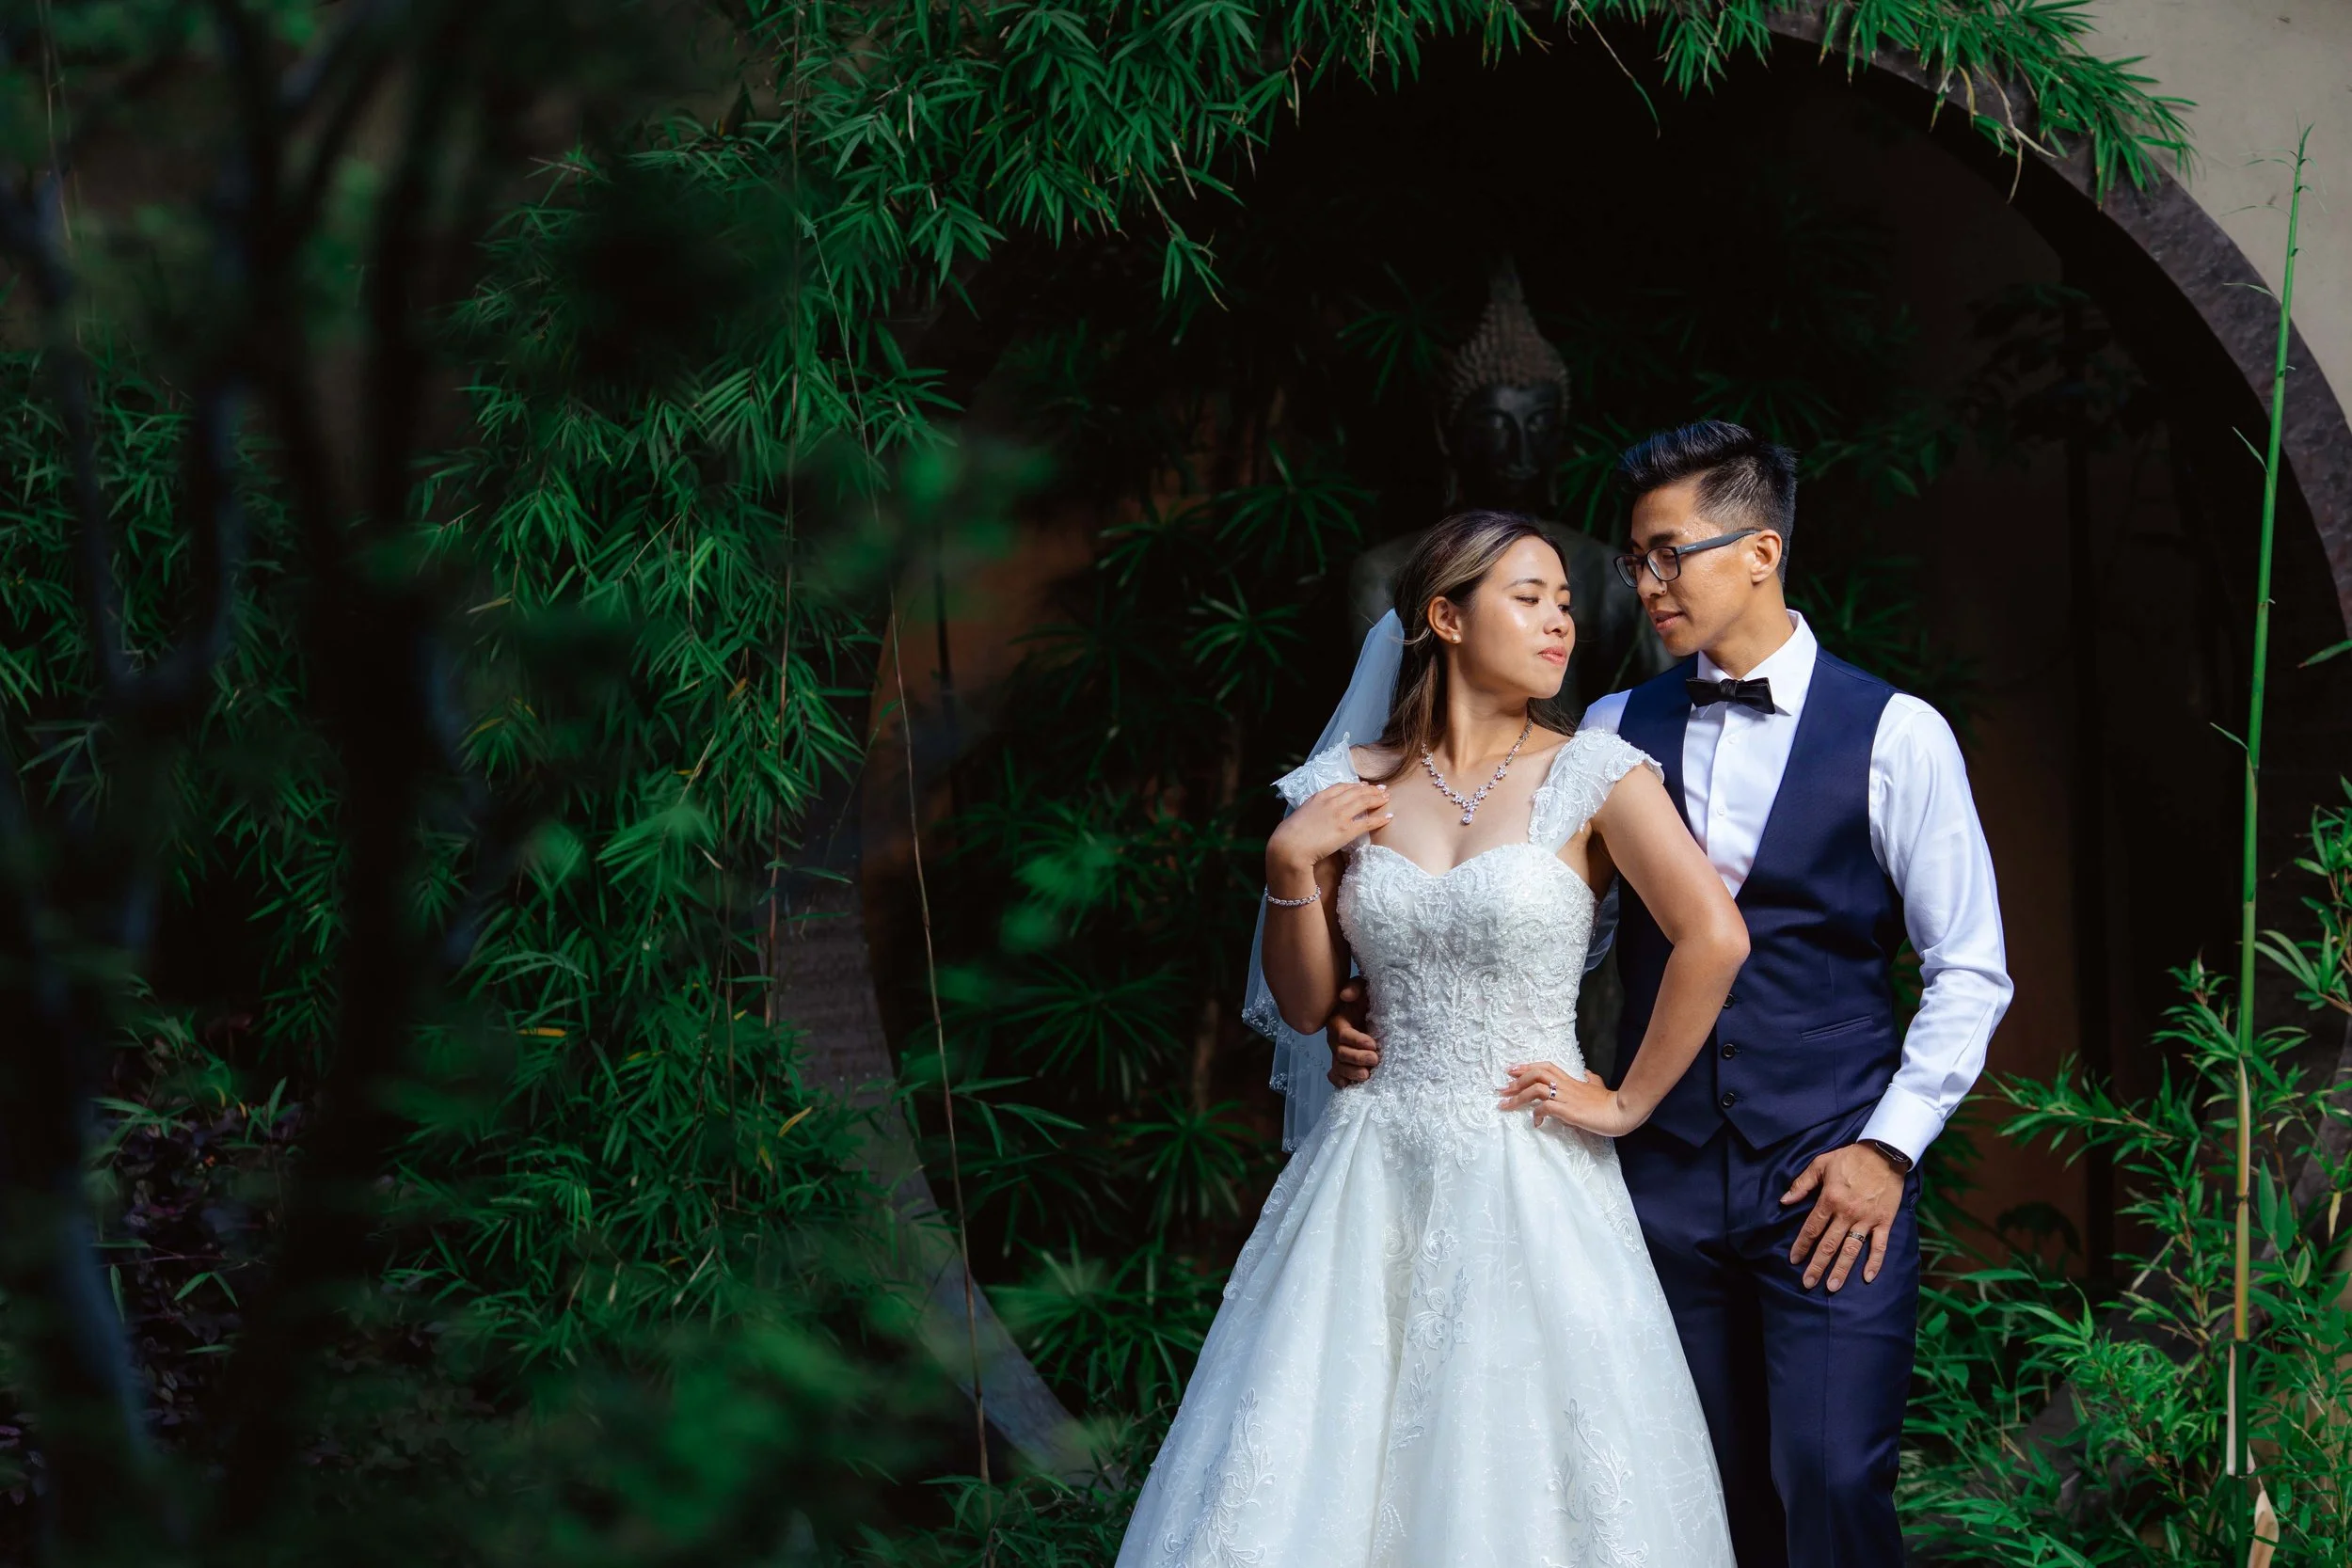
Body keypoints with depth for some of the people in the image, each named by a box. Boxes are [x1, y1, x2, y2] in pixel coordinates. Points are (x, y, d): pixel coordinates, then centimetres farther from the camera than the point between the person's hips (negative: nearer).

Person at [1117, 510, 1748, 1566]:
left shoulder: (1594, 778, -4)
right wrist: (1289, 866, -4)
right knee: (1311, 1483, 3)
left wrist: (1627, 1105, -8)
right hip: (1375, 1173, 3)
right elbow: (1304, 1002, 9)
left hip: (1530, 1184, -3)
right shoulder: (1351, 787, 5)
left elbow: (1714, 938, -12)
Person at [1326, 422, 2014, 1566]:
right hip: (1666, 1171, 3)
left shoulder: (1893, 735, -1)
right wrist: (1397, 1021, -5)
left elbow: (1969, 968, 0)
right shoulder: (1614, 736, 8)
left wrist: (1889, 1145, -7)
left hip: (1831, 1179, -3)